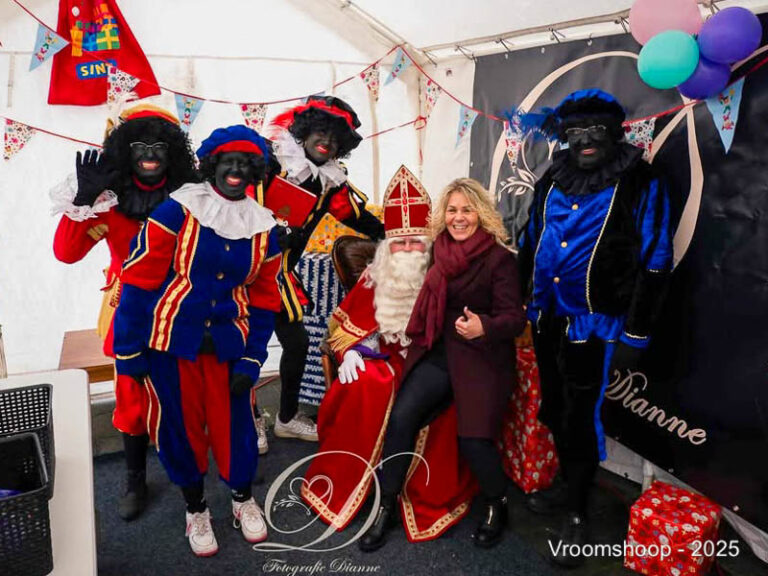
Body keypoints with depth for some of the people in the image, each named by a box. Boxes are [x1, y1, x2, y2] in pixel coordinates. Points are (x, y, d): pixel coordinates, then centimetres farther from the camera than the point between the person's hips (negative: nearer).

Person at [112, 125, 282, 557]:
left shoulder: (264, 228, 2)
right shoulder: (178, 211, -10)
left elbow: (264, 299, 6)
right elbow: (139, 280, -9)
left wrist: (251, 360, 0)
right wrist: (129, 350, -8)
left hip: (227, 342, 3)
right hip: (170, 339, -2)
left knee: (235, 421, 7)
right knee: (179, 424, 10)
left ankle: (243, 497, 36)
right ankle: (195, 505, 35)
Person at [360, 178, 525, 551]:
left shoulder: (500, 258, -8)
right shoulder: (439, 252, 8)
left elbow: (515, 318, -12)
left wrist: (484, 327, -30)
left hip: (482, 357, -4)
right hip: (437, 353, 5)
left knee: (473, 436, -17)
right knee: (401, 417, -14)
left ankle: (497, 505, 16)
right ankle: (386, 506, 3)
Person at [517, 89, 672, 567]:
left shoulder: (640, 183, -9)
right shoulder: (552, 181, 7)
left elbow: (654, 263, -11)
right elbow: (530, 244, 14)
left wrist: (635, 335, -13)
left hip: (594, 325, -5)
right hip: (547, 320, 6)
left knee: (581, 419, 3)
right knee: (554, 413, 17)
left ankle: (578, 514, 24)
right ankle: (569, 487, 40)